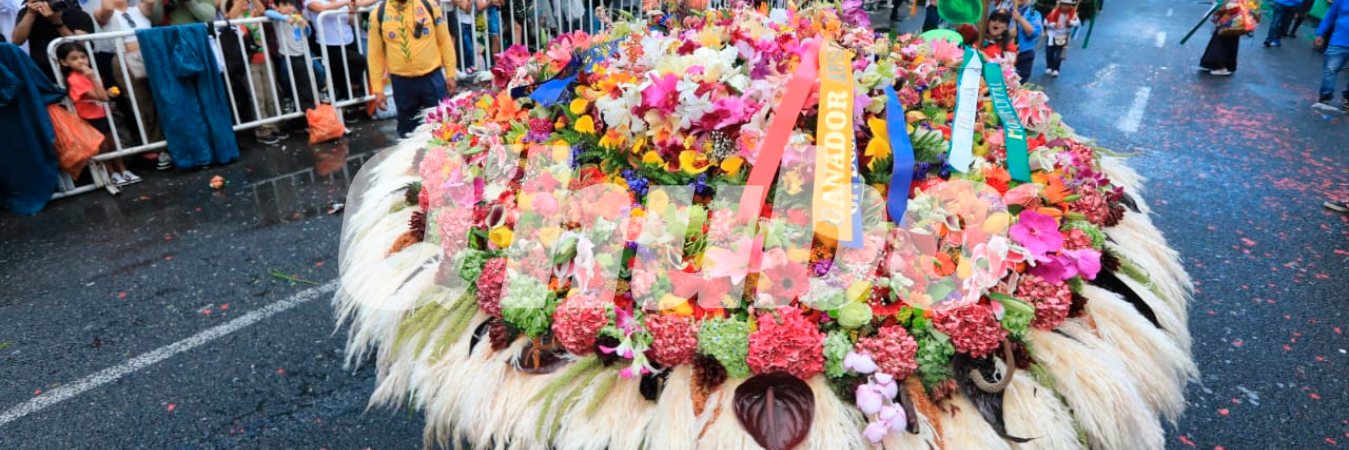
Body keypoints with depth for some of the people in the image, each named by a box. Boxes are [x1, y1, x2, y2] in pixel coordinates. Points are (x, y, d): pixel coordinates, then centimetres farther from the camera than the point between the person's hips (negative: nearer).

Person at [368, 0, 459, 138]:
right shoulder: (378, 14, 0)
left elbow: (444, 41, 5)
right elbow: (376, 53, 4)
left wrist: (450, 74, 2)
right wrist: (377, 89, 2)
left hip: (432, 77, -1)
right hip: (401, 82, 1)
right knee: (408, 131, 12)